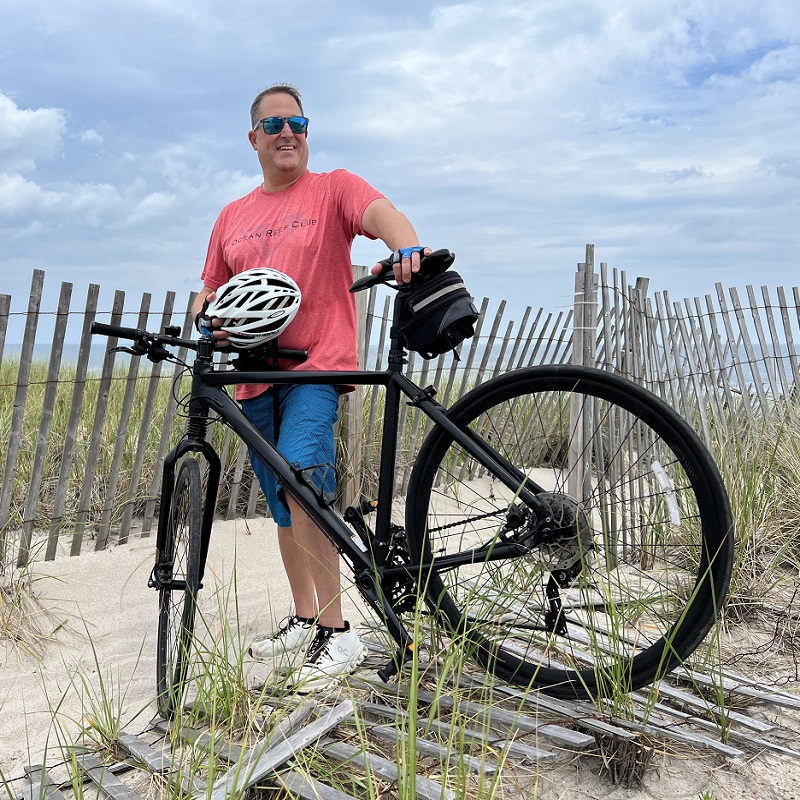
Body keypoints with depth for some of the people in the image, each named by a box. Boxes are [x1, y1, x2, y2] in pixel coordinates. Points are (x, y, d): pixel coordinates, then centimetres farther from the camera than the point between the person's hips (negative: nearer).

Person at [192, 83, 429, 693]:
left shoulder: (332, 188, 4)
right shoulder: (233, 216, 18)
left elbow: (379, 211, -17)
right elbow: (211, 291, 23)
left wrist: (408, 248, -39)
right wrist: (210, 317, -1)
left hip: (317, 364, -6)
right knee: (285, 505, 12)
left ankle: (338, 634, -15)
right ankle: (303, 621, 26)